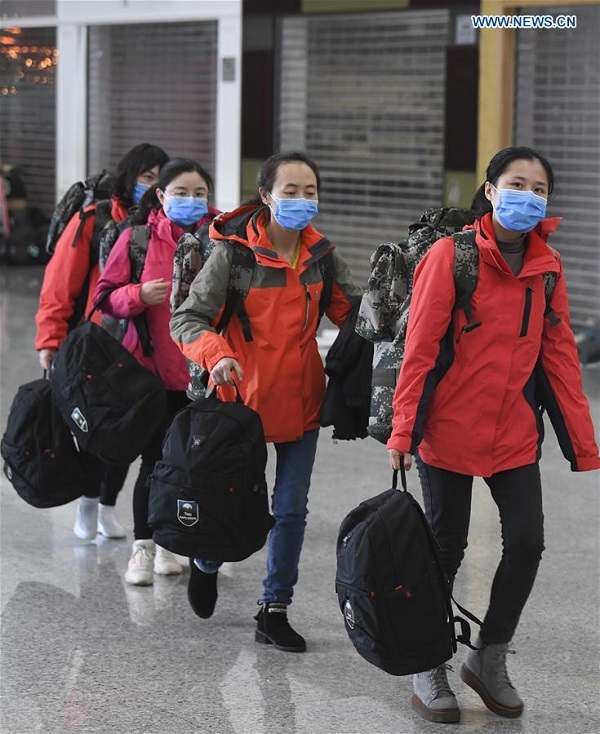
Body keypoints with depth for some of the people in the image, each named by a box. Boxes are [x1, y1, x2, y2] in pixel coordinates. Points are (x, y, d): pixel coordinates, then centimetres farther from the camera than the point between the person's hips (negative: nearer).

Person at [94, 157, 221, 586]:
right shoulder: (137, 240, 0)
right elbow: (106, 297, 3)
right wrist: (139, 295, -15)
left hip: (203, 370, 2)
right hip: (153, 368, -2)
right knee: (156, 458, -4)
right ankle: (143, 549, 6)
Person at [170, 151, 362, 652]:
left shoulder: (321, 255, 0)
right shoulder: (234, 252, -13)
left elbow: (352, 313, 6)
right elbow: (187, 319, -13)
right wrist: (215, 354, -32)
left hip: (302, 403, 4)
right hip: (246, 399, -3)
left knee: (292, 509, 6)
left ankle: (274, 610, 22)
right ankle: (206, 564, 43)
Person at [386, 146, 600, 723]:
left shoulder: (546, 266, 4)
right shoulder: (451, 256, -11)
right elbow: (420, 348, -12)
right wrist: (403, 431, -15)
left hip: (515, 435, 4)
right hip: (451, 432, -4)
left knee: (527, 542, -1)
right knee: (446, 549, 5)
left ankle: (489, 657, 20)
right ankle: (430, 668, 22)